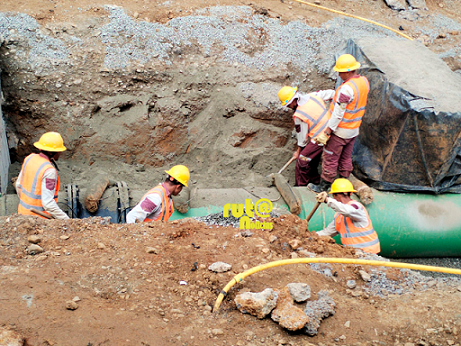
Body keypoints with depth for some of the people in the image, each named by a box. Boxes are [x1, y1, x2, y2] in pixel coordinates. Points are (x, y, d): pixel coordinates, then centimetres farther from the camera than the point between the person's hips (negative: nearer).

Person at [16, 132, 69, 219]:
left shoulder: (30, 158, -1)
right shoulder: (49, 170, -25)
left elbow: (19, 185, 12)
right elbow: (48, 203, -28)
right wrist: (67, 220, -23)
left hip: (24, 210, 8)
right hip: (40, 218, -8)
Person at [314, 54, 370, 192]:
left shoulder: (347, 88, -28)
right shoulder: (364, 81, -1)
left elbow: (338, 113, -25)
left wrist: (327, 132, -19)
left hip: (340, 131, -8)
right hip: (354, 130, 8)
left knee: (330, 159, 6)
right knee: (346, 158, 20)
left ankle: (324, 186, 16)